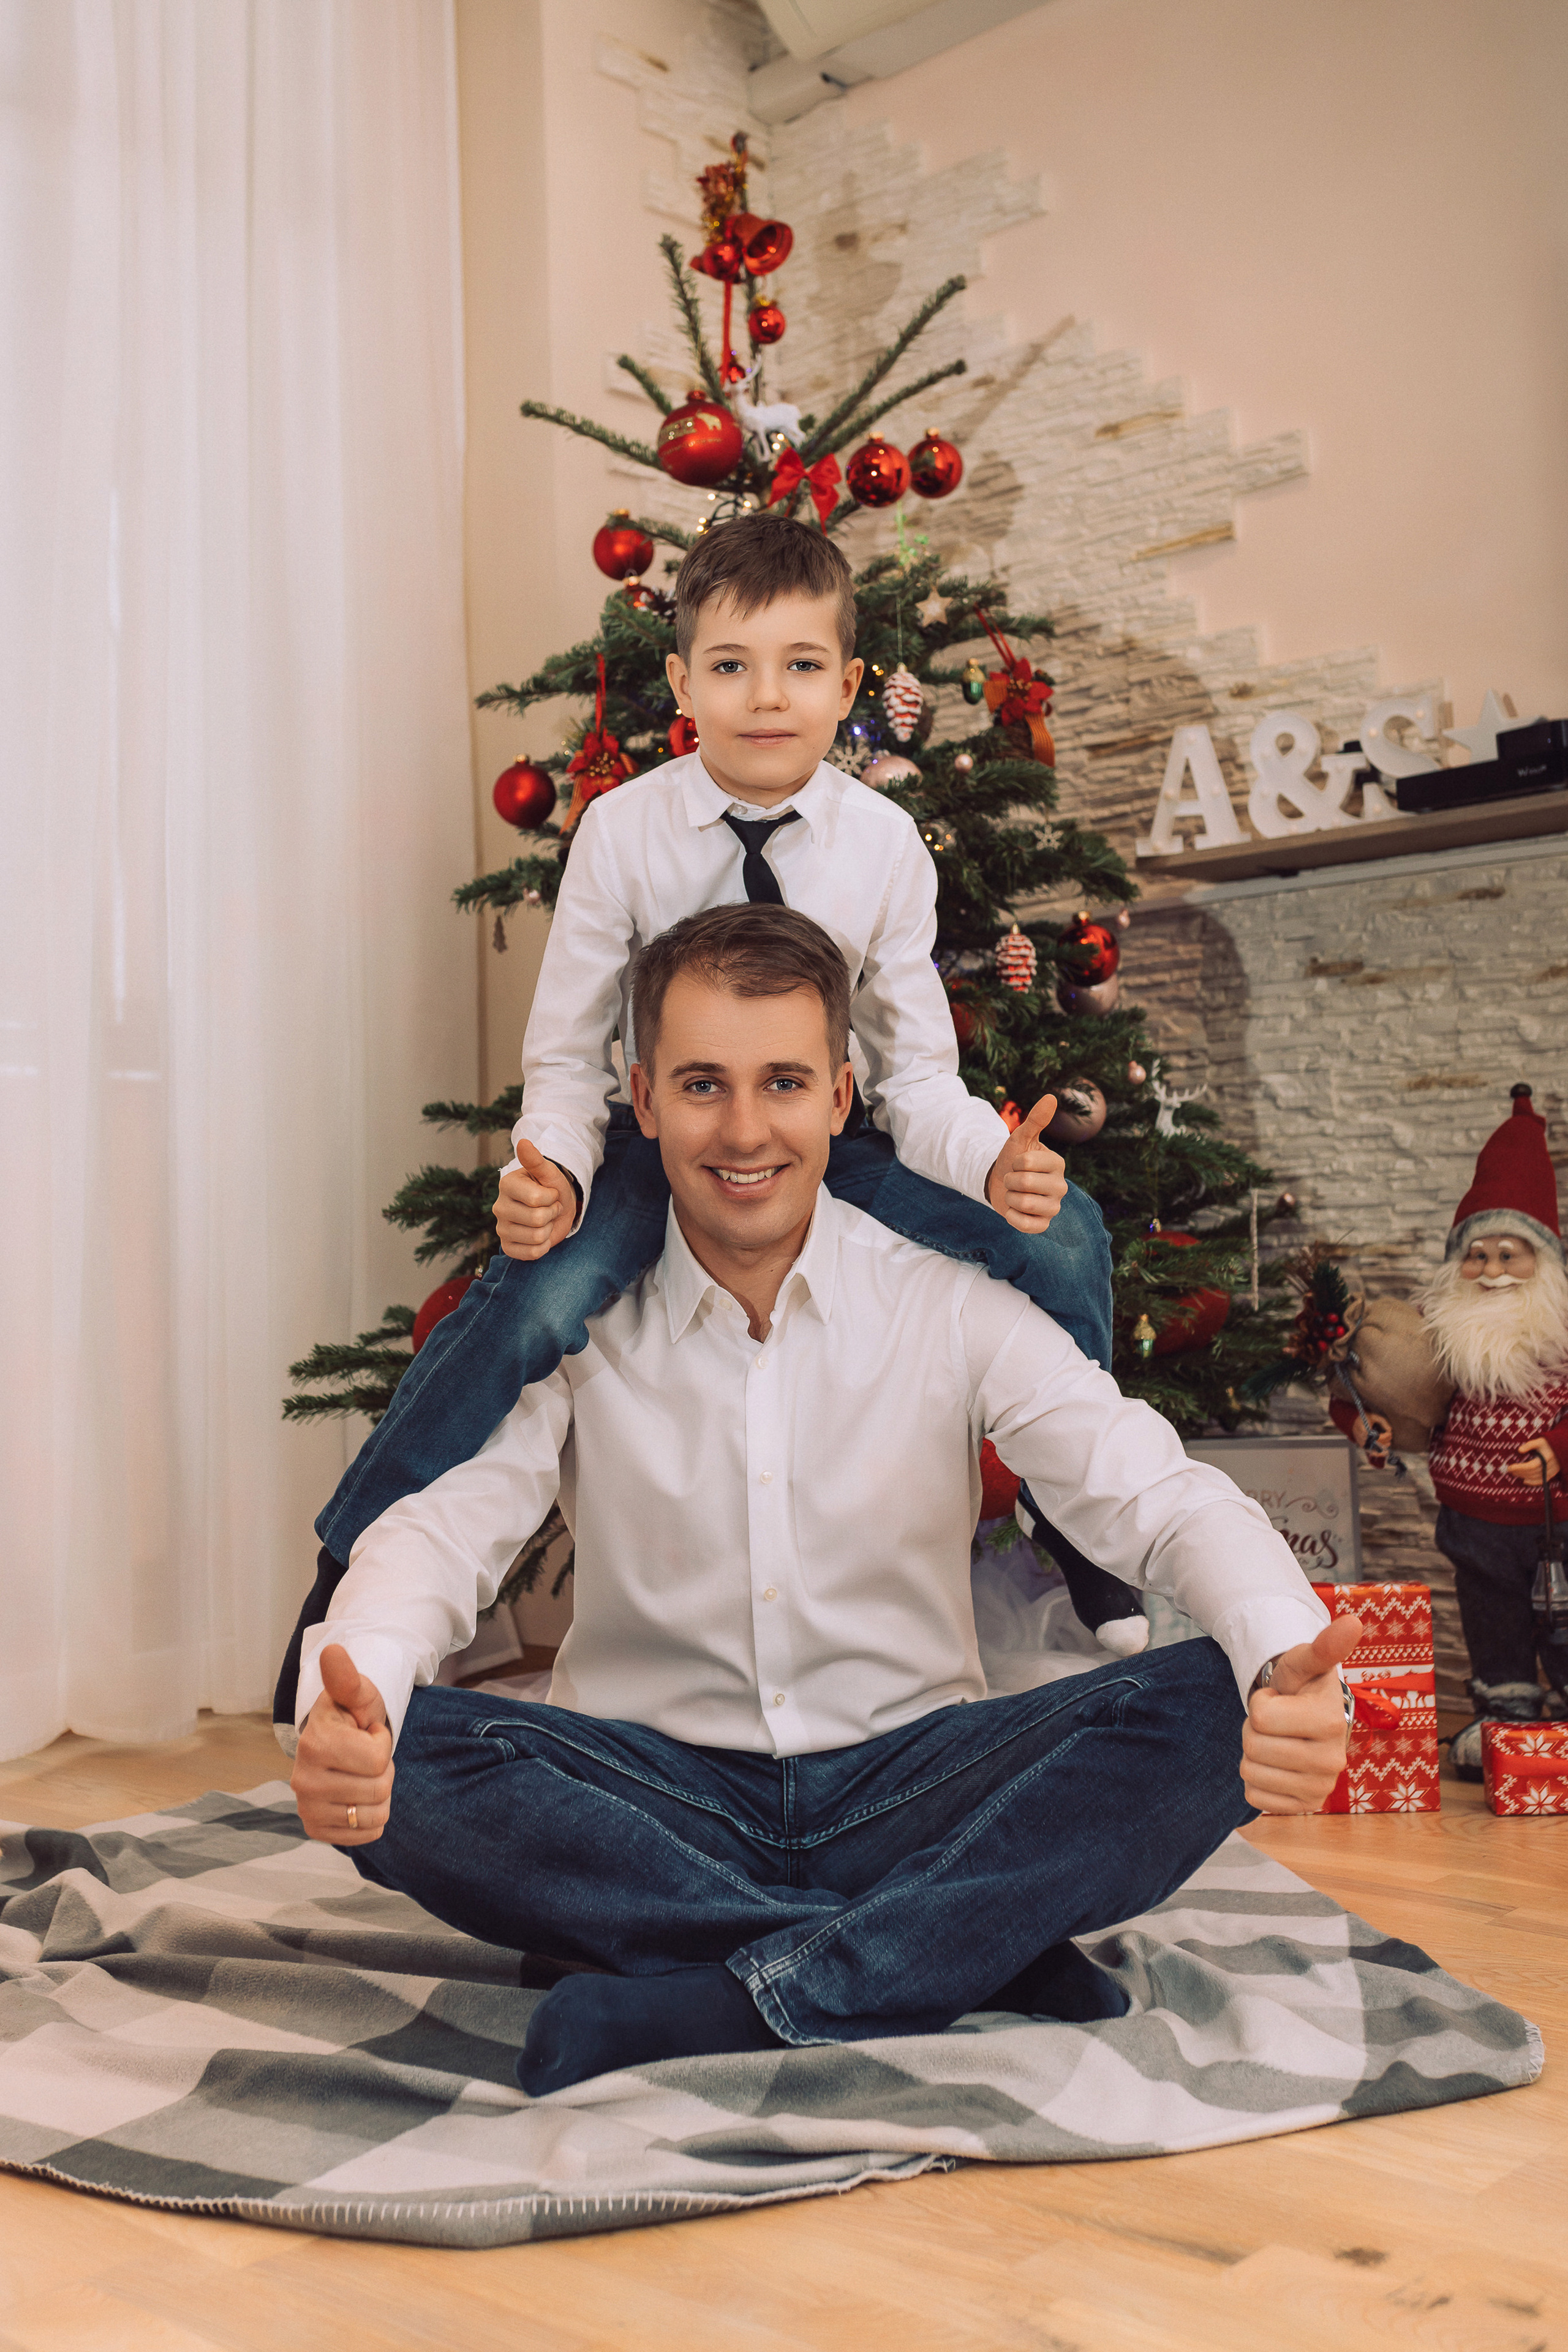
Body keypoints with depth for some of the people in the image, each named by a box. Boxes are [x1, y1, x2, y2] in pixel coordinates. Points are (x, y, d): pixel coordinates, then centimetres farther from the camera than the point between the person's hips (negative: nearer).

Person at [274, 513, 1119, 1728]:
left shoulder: (886, 842, -7)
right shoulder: (622, 830, -10)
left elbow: (918, 1073, -3)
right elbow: (568, 1052, -5)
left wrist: (994, 1164, -25)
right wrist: (552, 1173, -27)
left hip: (835, 1149, 2)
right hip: (658, 1144, -2)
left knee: (1065, 1236, -19)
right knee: (538, 1299, -34)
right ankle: (351, 1576, -12)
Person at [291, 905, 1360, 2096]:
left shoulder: (954, 1304, -3)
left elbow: (1163, 1498, -11)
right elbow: (441, 1528, -11)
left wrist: (1289, 1662, -33)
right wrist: (345, 1708, -35)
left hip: (909, 1780, 0)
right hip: (661, 1797, 1)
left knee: (1208, 1709, -24)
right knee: (403, 1766, -29)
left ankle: (723, 2005, -28)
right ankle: (983, 1954, -25)